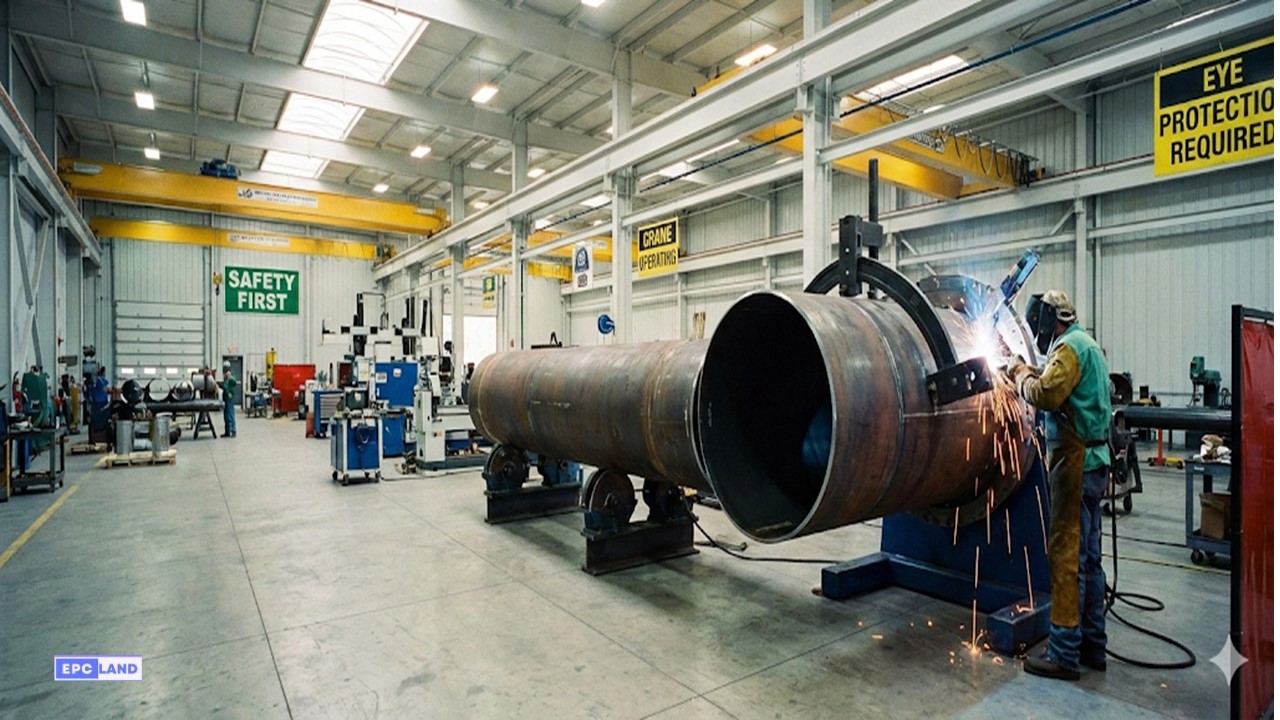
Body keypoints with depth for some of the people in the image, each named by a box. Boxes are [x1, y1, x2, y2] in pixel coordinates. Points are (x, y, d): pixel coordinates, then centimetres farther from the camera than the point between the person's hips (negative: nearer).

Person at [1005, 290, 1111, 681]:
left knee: (1067, 556, -6)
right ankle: (1093, 646, 23)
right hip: (1092, 461, 10)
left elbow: (1046, 395, -22)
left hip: (1075, 462, -10)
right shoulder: (1086, 345, 20)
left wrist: (1022, 375, -5)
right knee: (1088, 557, 14)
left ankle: (1064, 655, -1)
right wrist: (1033, 372, 9)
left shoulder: (1071, 346, -11)